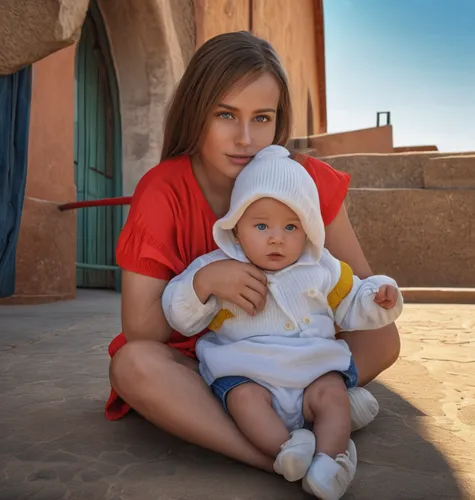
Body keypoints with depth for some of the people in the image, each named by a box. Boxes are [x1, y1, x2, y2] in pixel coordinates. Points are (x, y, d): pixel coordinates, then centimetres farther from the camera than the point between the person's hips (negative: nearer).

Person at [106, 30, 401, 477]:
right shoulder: (163, 193, -21)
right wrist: (203, 281, -38)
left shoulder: (309, 182, -15)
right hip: (192, 361, -1)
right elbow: (138, 333, -21)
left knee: (382, 337, -16)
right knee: (132, 365, -33)